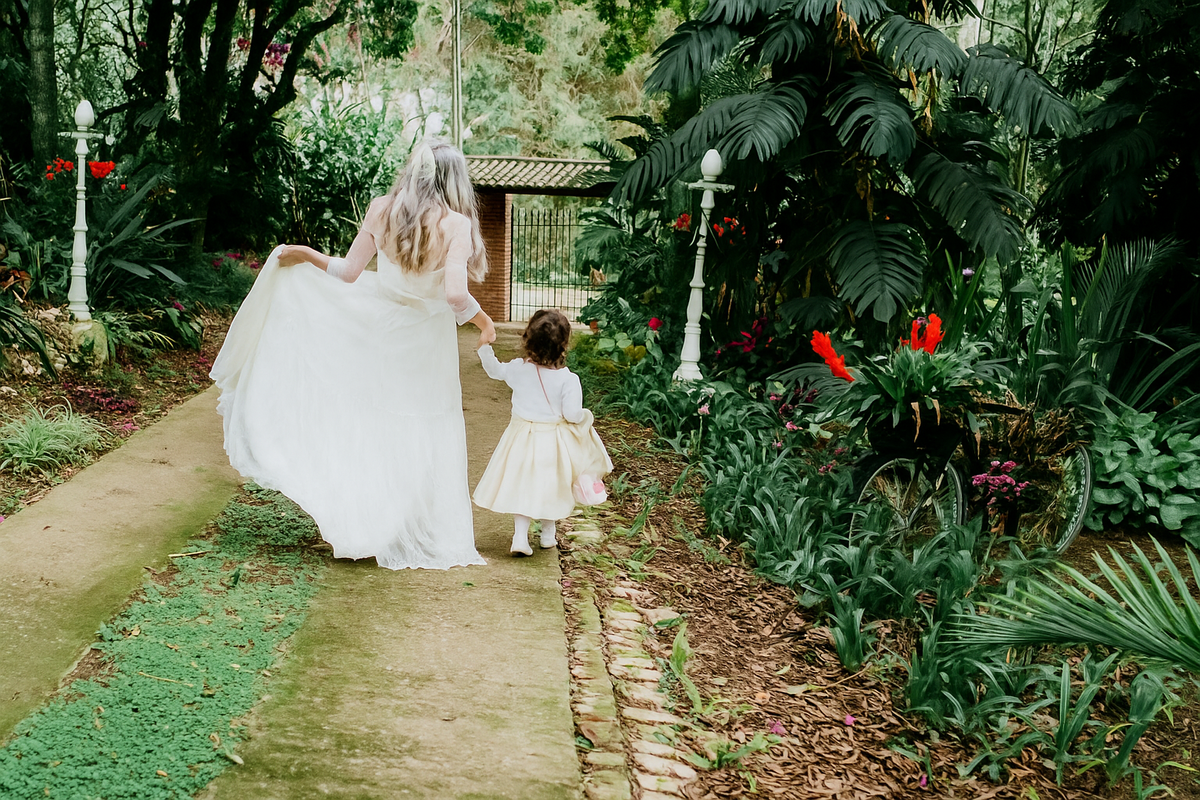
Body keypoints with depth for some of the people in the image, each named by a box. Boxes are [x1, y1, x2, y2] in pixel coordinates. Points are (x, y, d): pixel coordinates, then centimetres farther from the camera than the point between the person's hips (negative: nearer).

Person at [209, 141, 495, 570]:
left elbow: (347, 272, -3)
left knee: (373, 435, 15)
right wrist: (483, 321, -8)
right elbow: (455, 295, -27)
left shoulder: (381, 211, -6)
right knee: (424, 444, 10)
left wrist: (307, 255, 13)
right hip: (427, 346, -3)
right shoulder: (455, 225, -18)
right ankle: (426, 540, 19)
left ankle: (364, 528, 21)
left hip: (380, 330, 3)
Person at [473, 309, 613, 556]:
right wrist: (586, 415, 3)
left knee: (522, 487, 11)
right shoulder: (568, 379, -19)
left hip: (523, 440, 2)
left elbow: (494, 370, 9)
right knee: (551, 486, 17)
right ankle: (548, 533, 32)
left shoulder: (518, 369, -10)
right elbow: (572, 414, -18)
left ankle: (520, 536, 3)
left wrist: (485, 346, 19)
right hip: (553, 442, -1)